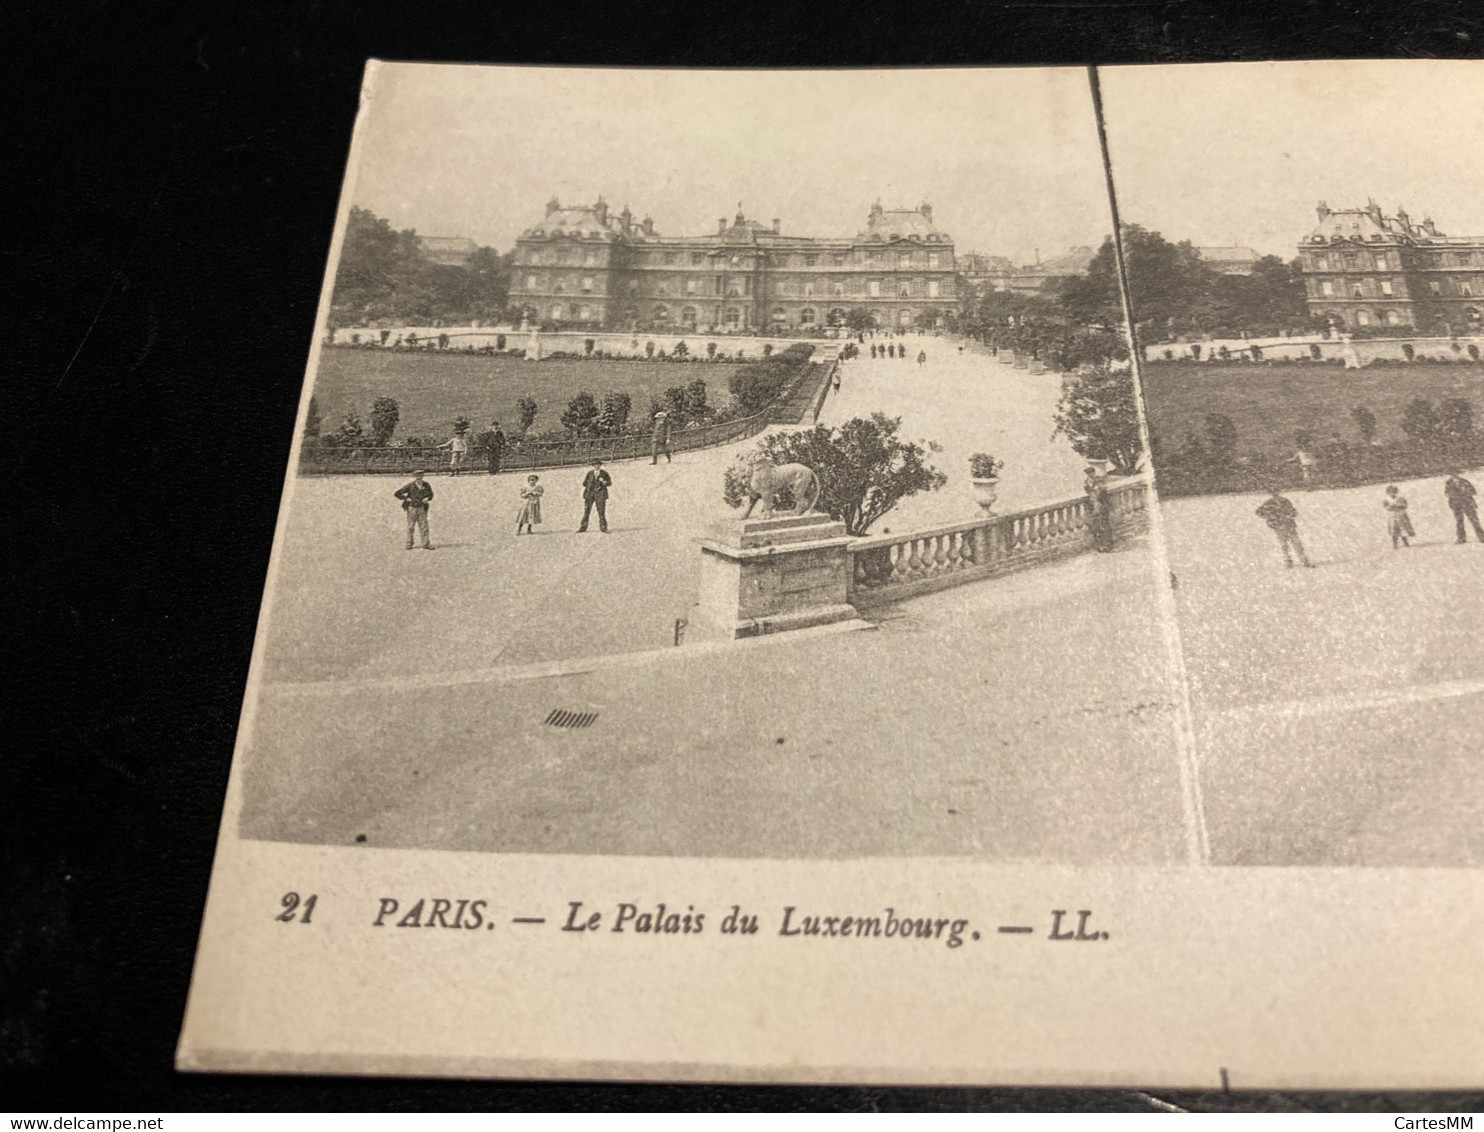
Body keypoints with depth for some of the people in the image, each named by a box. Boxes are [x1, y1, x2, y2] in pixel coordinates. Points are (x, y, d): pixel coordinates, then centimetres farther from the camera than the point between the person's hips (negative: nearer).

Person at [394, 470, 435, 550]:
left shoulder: (426, 486, -3)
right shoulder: (410, 486, -12)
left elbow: (430, 495, 16)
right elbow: (397, 493, -10)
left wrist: (427, 499, -4)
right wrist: (406, 499, -12)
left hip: (422, 508, 2)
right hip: (412, 508, -2)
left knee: (424, 527, 0)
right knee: (410, 527, 7)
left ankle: (426, 544, 4)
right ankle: (409, 544, 17)